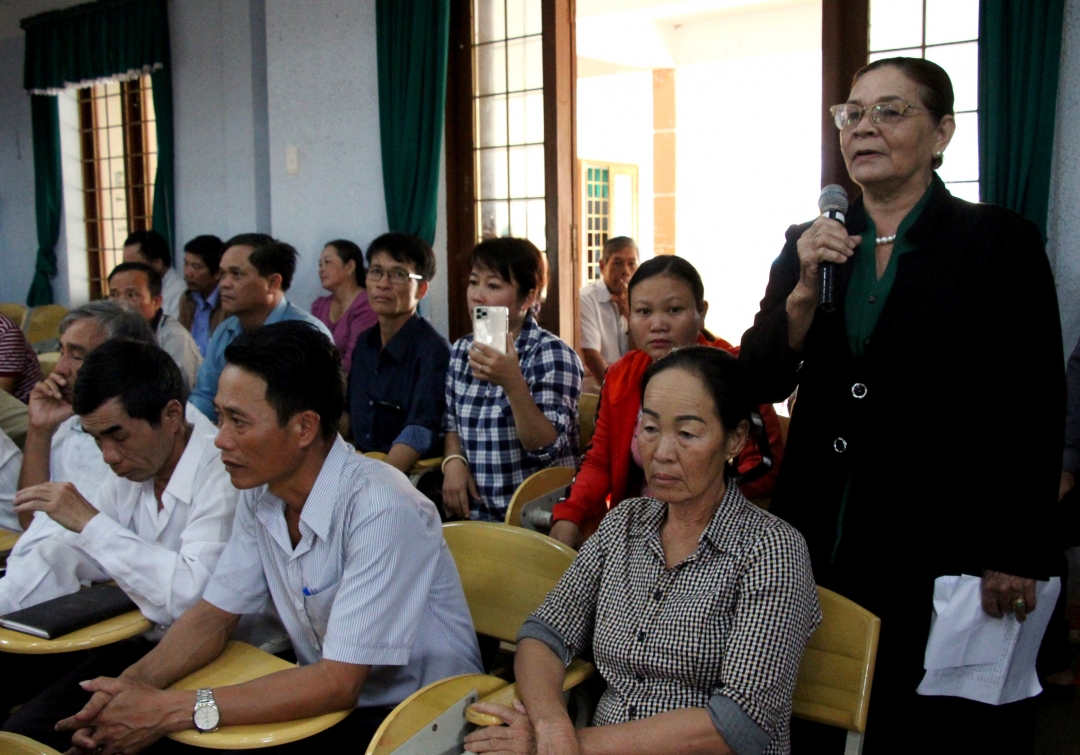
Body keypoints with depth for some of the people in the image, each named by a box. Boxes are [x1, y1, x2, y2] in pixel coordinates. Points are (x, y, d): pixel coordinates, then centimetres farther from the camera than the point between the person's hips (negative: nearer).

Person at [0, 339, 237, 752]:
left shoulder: (223, 474, -23)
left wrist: (91, 522, -26)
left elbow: (193, 595, -31)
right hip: (134, 634, 8)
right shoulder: (132, 468, 3)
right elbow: (63, 558, 12)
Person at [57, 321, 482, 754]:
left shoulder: (380, 510, -28)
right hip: (329, 698, 6)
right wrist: (134, 682, -15)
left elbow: (339, 682, -26)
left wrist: (174, 710, -26)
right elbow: (216, 613, 3)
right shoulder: (260, 494, -4)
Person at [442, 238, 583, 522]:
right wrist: (453, 461, 0)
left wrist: (513, 384, -27)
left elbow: (547, 448, -14)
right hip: (472, 516, 5)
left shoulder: (552, 354, -7)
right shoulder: (461, 351, 10)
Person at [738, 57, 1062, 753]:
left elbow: (1035, 412, -5)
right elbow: (761, 384, 1)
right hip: (822, 535, 4)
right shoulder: (808, 245, 7)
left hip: (941, 542, -3)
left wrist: (1015, 560, -9)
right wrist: (805, 289, -14)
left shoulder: (1001, 240, -4)